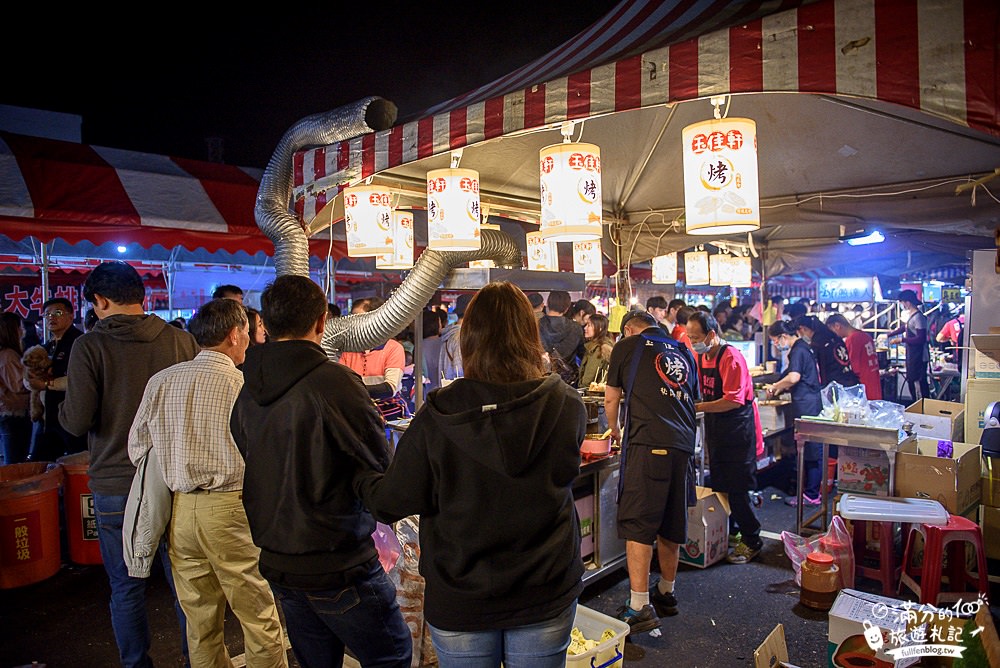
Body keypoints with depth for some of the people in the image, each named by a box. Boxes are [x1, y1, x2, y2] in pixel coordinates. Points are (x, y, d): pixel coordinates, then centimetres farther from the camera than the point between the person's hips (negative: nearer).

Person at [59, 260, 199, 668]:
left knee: (126, 587, 15)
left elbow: (76, 422, -13)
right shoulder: (182, 341, -6)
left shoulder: (90, 346, -11)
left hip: (116, 485, -2)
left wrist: (63, 406, 9)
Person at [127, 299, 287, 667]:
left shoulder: (160, 381, 4)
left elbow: (136, 449, 10)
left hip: (179, 510, 6)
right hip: (231, 511, -5)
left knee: (200, 623, 19)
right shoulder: (246, 385, -11)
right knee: (261, 620, 9)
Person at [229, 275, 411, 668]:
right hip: (338, 563, -7)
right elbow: (381, 463, -14)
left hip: (277, 563, 7)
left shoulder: (247, 392, 1)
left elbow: (256, 464, 8)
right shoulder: (335, 381, -21)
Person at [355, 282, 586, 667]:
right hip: (546, 596, 1)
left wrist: (362, 481, 13)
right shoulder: (566, 405, -15)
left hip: (460, 603, -1)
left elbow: (394, 501, -9)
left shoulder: (438, 415, -19)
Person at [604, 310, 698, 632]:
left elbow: (611, 399, 11)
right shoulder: (683, 353, 22)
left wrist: (616, 431, 29)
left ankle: (639, 607, -7)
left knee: (638, 523, -5)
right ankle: (666, 593, 29)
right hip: (683, 444, 6)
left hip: (648, 442, -6)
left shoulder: (627, 346, 7)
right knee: (671, 523, 16)